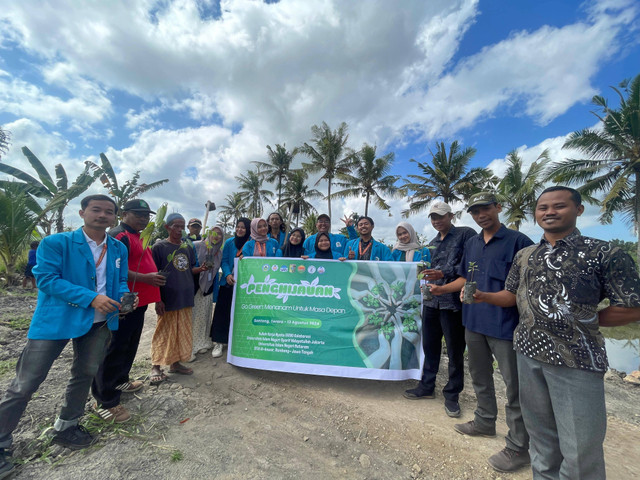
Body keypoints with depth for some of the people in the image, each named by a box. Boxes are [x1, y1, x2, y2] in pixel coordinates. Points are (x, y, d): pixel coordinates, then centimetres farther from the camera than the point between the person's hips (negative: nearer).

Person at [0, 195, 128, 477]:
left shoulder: (119, 249, 5)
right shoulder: (56, 242, -8)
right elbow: (46, 279, -15)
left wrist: (124, 295, -12)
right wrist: (91, 298, -24)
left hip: (100, 322, 5)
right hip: (55, 319, -4)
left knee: (85, 375, 18)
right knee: (25, 385, 3)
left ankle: (65, 428, 40)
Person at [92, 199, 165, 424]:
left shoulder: (138, 237, 16)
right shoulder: (119, 236, -16)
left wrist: (154, 277, 21)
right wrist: (145, 278, -27)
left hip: (139, 302, 10)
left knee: (129, 346, 22)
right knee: (115, 349, 0)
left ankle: (120, 381, 40)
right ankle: (105, 401, 13)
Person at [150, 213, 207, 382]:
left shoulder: (187, 248, 10)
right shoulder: (159, 247, -7)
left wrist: (200, 269, -6)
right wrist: (157, 299, -13)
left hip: (185, 298, 6)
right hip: (168, 300, -5)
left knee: (183, 332, 13)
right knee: (164, 333, 5)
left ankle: (175, 363, 29)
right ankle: (156, 367, 21)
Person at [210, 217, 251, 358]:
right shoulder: (229, 242, 3)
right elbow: (224, 261, 1)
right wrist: (227, 274, -15)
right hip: (229, 283, 1)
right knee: (223, 311, 1)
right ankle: (218, 342, 12)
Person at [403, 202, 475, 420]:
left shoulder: (465, 234, -3)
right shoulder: (433, 243, 18)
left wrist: (445, 274, -20)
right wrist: (427, 275, 10)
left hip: (453, 301, -6)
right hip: (431, 300, 6)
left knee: (455, 351, 8)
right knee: (430, 346, 16)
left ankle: (452, 395, 25)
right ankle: (427, 386, 33)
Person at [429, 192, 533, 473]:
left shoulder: (518, 241, -9)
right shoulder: (471, 244, 9)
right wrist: (442, 288, 2)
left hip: (505, 323, -6)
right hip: (474, 322, 6)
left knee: (514, 386, 7)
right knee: (479, 376, 22)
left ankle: (519, 446, 26)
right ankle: (485, 421, 43)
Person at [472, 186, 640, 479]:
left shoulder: (605, 254, -8)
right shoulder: (524, 255, 6)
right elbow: (512, 295, 11)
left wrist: (582, 320, -6)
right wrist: (482, 295, -5)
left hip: (577, 359, -4)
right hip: (528, 353, 4)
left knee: (580, 447, 8)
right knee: (540, 433, 22)